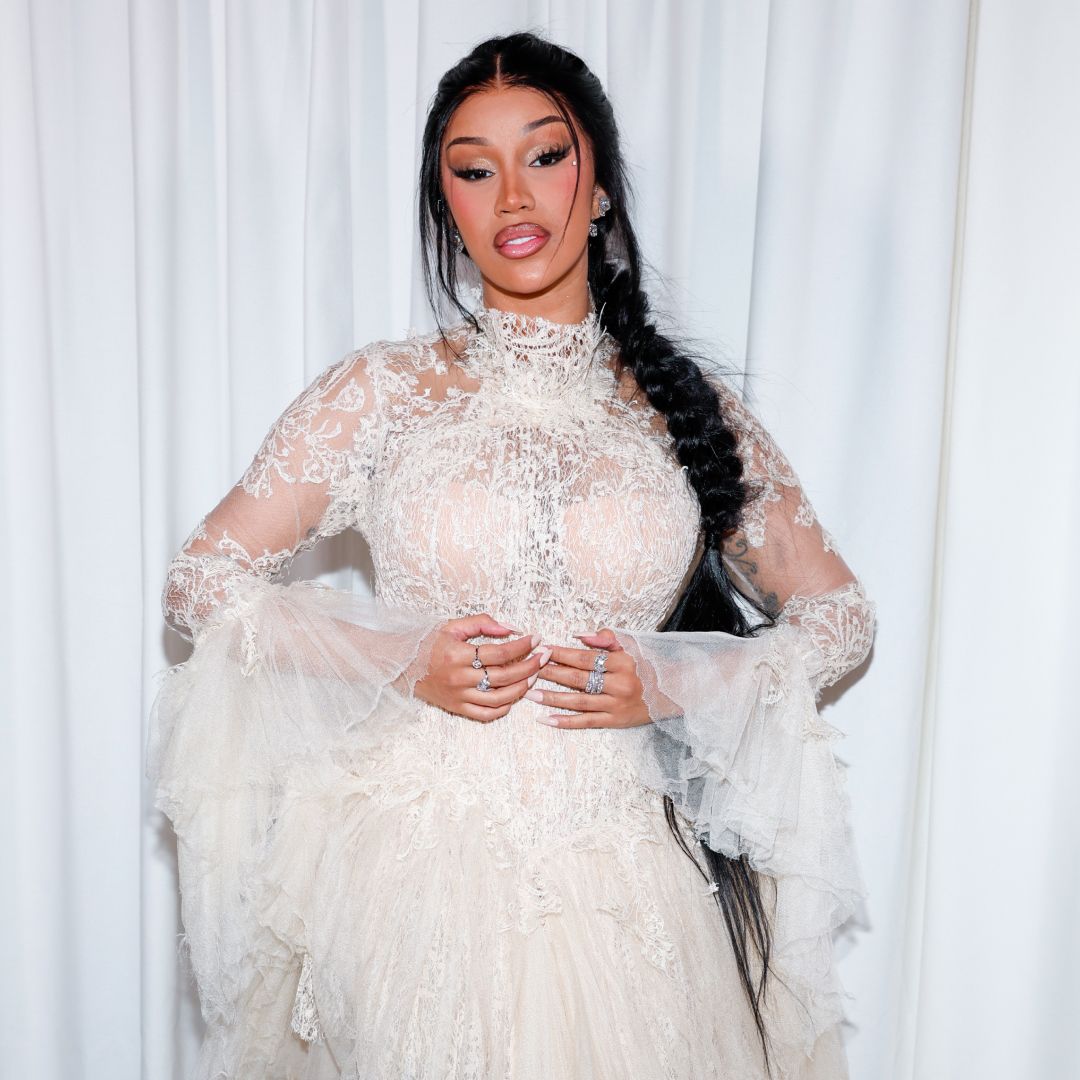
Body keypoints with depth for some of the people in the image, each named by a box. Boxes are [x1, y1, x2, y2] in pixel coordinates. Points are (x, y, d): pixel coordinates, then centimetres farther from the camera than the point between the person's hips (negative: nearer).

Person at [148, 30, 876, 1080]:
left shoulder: (686, 403, 2)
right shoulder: (383, 388, -1)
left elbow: (839, 615, 8)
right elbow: (201, 580, 2)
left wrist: (666, 686, -9)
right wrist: (406, 663, -11)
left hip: (619, 877, 1)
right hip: (411, 870, -1)